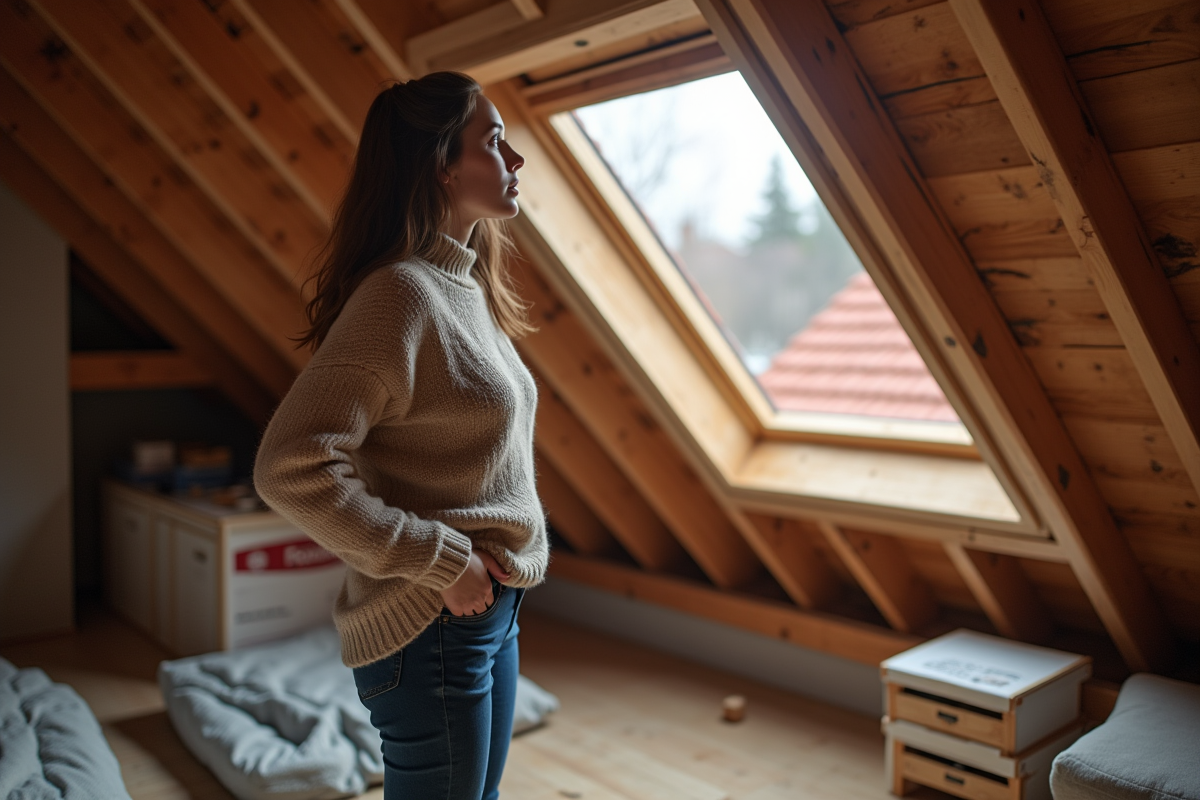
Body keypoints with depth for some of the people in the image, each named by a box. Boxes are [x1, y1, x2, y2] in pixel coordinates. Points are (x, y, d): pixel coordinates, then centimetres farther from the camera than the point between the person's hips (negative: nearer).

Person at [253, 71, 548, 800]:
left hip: (493, 605, 9)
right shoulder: (400, 292, -20)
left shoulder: (466, 288, 8)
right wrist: (441, 561, -22)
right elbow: (290, 468, -27)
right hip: (432, 627, -9)